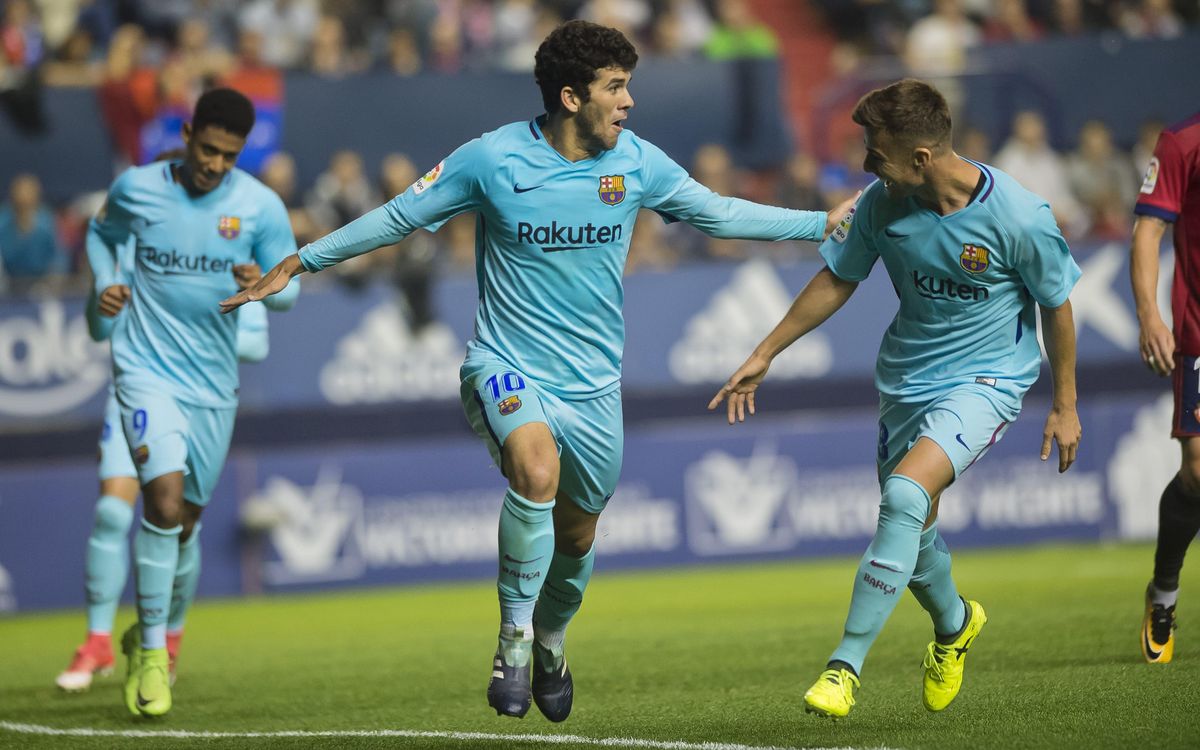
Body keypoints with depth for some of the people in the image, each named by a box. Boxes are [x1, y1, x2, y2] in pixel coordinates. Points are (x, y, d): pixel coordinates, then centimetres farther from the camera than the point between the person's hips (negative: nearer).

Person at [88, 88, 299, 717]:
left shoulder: (261, 207, -5)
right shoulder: (136, 188, -4)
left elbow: (289, 288, 0)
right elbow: (103, 231, 18)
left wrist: (264, 284, -23)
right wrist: (104, 284, 0)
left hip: (214, 382, 3)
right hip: (146, 370, -3)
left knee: (184, 521, 12)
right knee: (165, 497, -22)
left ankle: (147, 635, 37)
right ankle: (151, 653, -11)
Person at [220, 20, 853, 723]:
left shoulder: (637, 162, -3)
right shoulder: (493, 159, -11)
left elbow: (718, 213, 11)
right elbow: (399, 217, 0)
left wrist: (823, 222, 10)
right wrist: (300, 262, 1)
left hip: (594, 383, 4)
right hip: (507, 367, -4)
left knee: (576, 533, 13)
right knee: (537, 469, -33)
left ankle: (551, 640, 44)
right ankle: (513, 638, -17)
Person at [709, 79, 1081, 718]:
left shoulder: (1018, 218, -22)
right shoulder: (882, 205, -11)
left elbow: (1056, 304, -7)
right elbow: (837, 280, 6)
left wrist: (1064, 405, 1)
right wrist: (763, 356, 8)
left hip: (986, 378, -5)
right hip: (905, 377, 5)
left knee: (905, 496, -26)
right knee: (909, 527, 12)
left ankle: (845, 665, -23)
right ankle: (954, 623, 46)